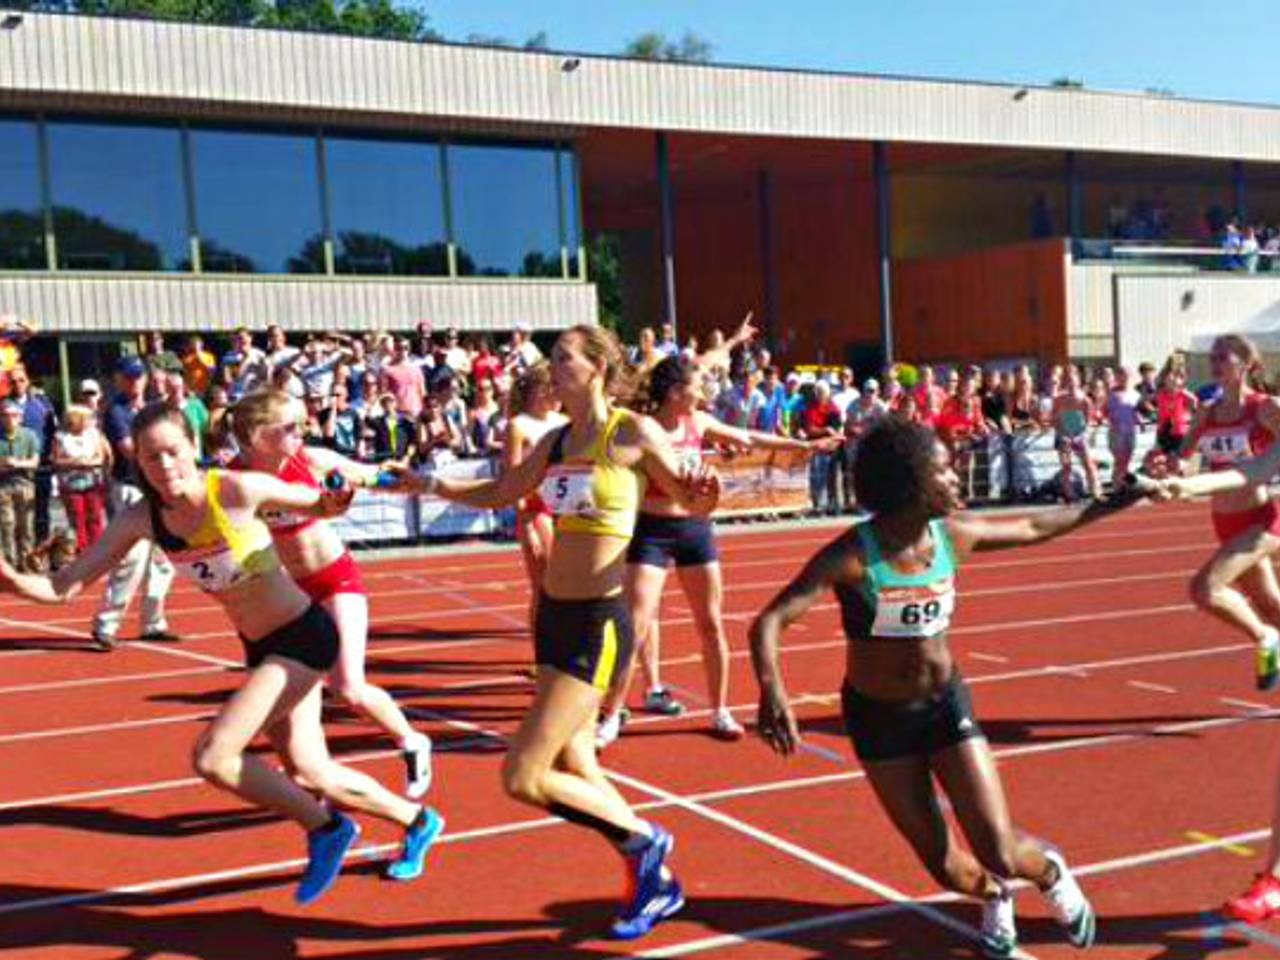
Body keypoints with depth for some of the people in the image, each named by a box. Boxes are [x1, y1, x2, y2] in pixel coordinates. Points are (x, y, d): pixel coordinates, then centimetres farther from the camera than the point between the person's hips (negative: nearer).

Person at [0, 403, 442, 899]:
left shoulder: (237, 490, -22)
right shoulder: (141, 518, -8)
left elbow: (320, 504, -6)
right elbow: (64, 587, -9)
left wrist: (335, 500, -30)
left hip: (303, 637, -7)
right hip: (261, 649, 7)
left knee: (212, 757, -16)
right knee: (310, 776, 15)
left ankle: (324, 828, 6)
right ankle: (417, 821, 40)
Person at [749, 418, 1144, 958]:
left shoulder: (954, 535, -11)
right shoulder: (853, 556, -26)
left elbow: (1034, 528, 8)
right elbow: (769, 622, -32)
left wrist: (1112, 505, 13)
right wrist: (771, 691, -50)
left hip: (946, 703, 2)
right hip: (878, 716, -2)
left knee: (1000, 854, -6)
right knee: (947, 869, 4)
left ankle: (1052, 873, 31)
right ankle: (996, 898, 41)